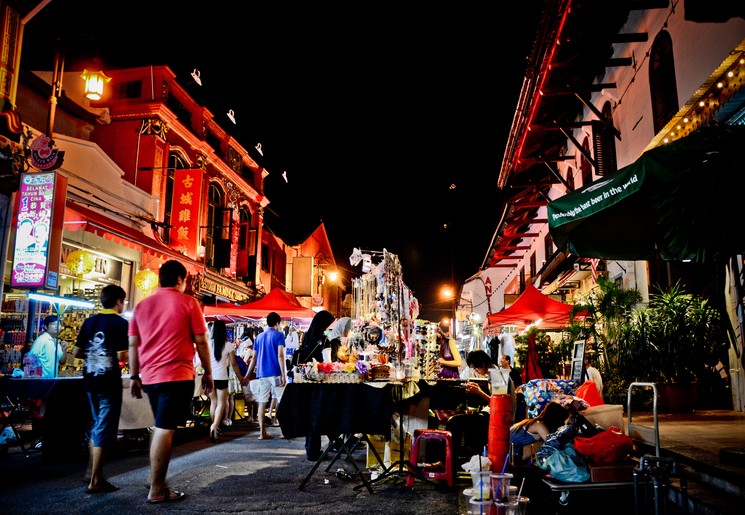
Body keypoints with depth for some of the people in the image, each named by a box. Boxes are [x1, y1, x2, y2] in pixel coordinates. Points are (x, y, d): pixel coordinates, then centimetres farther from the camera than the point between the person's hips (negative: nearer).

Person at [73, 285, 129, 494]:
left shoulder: (89, 321, 6)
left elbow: (76, 352, 8)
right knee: (105, 429, 0)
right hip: (109, 381, -7)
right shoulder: (121, 323, -12)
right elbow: (122, 356, -18)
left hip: (90, 379, 7)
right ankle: (95, 482, 3)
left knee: (97, 424, 22)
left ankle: (93, 470, 29)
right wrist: (131, 354, 2)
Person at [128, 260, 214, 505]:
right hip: (177, 375, -6)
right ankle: (157, 490, 1)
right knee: (165, 429, -4)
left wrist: (135, 377, 16)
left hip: (150, 376, 6)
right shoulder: (188, 302, -4)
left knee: (160, 427, 20)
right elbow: (200, 341, -5)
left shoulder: (142, 305, 12)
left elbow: (133, 344, 11)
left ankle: (156, 478, 24)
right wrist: (208, 373, 3)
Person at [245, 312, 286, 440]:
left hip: (262, 373, 5)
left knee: (262, 402, 3)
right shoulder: (279, 335, -1)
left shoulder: (259, 337, 15)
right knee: (282, 400, 8)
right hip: (275, 372, -5)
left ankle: (262, 432, 2)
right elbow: (280, 355, -11)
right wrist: (284, 374, -13)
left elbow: (254, 358, 14)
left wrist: (247, 375, 19)